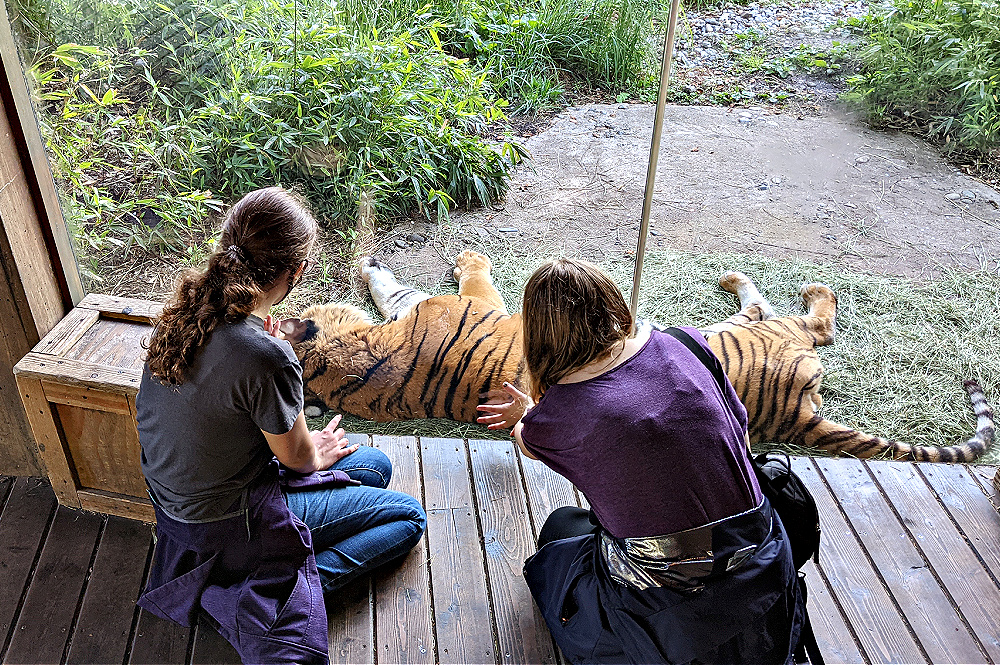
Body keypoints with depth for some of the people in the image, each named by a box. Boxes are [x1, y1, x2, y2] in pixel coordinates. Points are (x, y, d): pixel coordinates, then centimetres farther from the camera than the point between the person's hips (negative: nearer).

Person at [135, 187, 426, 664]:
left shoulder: (183, 309, -10)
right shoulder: (266, 358, -35)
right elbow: (298, 458, -15)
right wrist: (316, 454, 5)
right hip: (226, 524, -8)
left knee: (376, 464, 17)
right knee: (408, 517, 5)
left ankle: (289, 578, 8)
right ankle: (289, 590, -7)